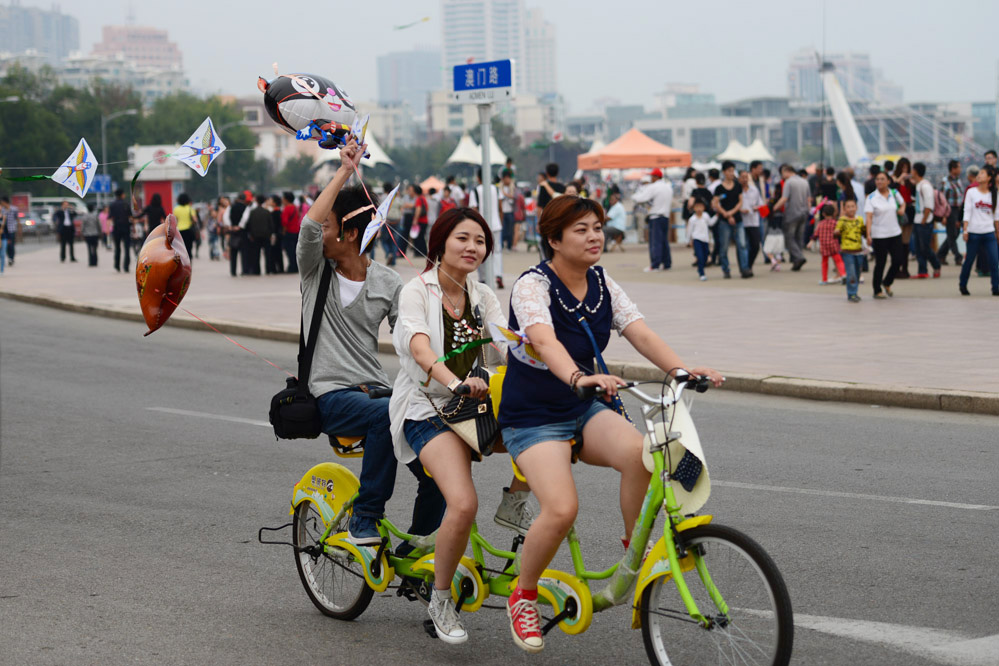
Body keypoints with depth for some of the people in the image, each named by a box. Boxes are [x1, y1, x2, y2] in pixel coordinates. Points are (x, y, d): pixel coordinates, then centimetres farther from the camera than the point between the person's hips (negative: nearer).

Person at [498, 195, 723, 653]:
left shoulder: (603, 286, 4)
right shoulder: (533, 285, -16)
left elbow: (640, 333, -9)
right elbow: (544, 341, -35)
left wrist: (682, 369, -28)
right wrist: (579, 377, -55)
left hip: (583, 410, 5)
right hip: (532, 417, -5)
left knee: (639, 453, -27)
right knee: (562, 509, -27)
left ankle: (635, 546, -4)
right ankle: (523, 596, -2)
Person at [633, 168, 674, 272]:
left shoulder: (653, 187, -12)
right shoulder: (668, 187, 13)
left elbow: (641, 198, -16)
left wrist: (634, 196, 6)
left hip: (655, 217, -7)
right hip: (666, 216, 8)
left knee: (655, 241, -8)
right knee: (664, 241, 13)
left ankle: (655, 265, -11)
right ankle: (667, 263, 14)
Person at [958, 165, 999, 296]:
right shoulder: (971, 192, 1)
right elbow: (967, 212, -2)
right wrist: (965, 230, -8)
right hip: (974, 232, -2)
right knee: (969, 260, 5)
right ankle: (963, 286, 22)